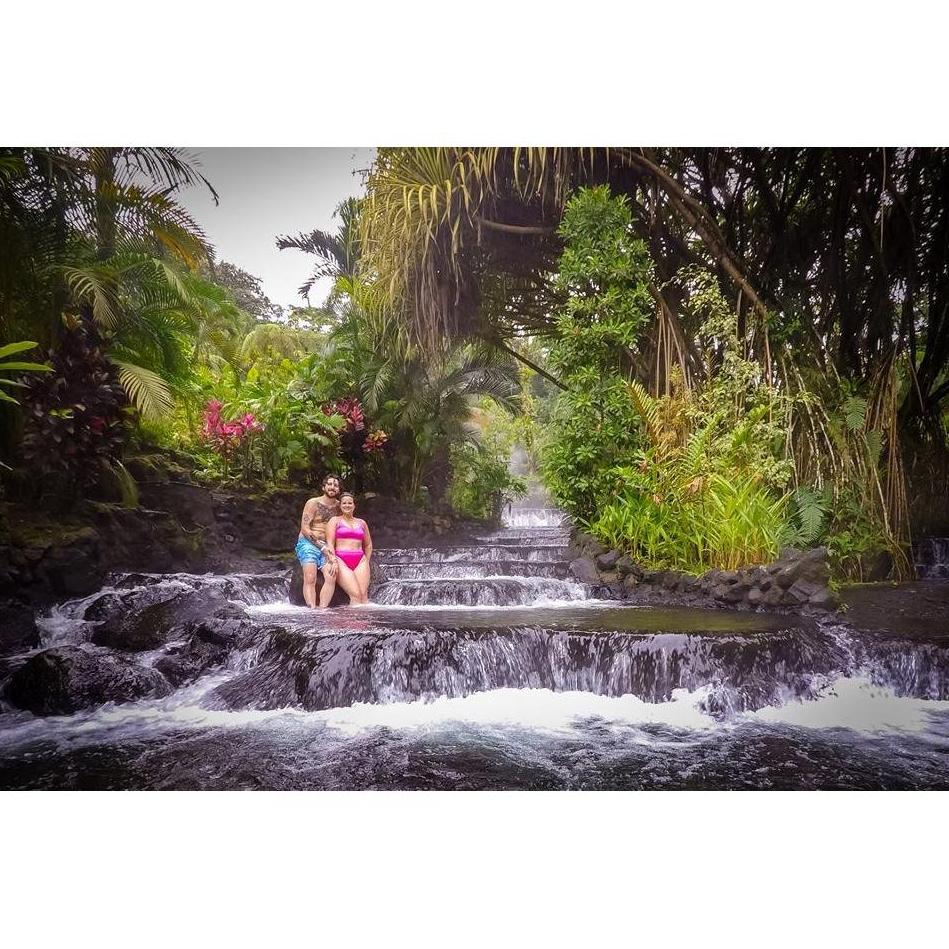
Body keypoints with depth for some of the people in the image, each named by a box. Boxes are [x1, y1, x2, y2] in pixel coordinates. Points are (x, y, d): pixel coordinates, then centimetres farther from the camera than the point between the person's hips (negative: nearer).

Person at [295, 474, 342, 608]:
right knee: (310, 578, -24)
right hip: (308, 543, -3)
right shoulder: (313, 503, 0)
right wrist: (322, 546, -14)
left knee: (331, 577, -23)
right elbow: (305, 529, -7)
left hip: (327, 547, 3)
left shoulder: (339, 506, 13)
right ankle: (312, 609, -32)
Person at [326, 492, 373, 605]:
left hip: (360, 561, 4)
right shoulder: (335, 520, 11)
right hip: (341, 560, -3)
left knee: (364, 594, -16)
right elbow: (330, 543, 1)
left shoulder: (362, 523, 21)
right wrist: (334, 562, -11)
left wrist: (366, 562, 14)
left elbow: (368, 545, 28)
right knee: (356, 594, -21)